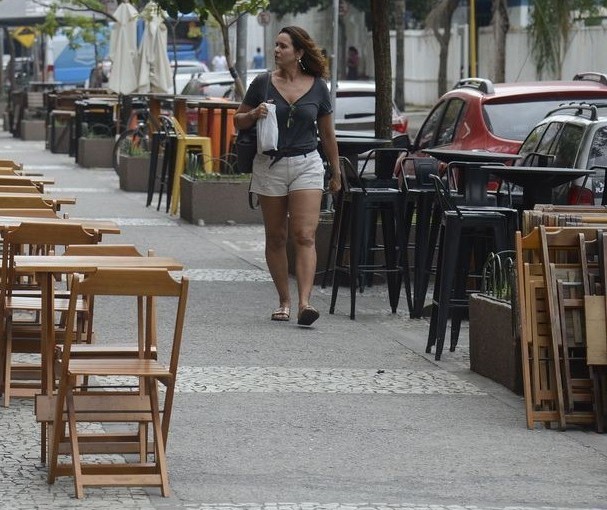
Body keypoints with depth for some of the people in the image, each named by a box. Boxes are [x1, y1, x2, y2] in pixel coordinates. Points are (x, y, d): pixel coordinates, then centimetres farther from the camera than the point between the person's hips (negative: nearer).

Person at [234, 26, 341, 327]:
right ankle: (283, 301, 16)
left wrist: (335, 173, 16)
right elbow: (238, 120, 11)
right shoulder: (263, 83, 1)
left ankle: (304, 302, -20)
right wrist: (254, 115, -12)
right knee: (276, 237, 7)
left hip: (306, 165, -1)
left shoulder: (318, 87, 3)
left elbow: (327, 134, 13)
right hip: (270, 166, 1)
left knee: (304, 236, -12)